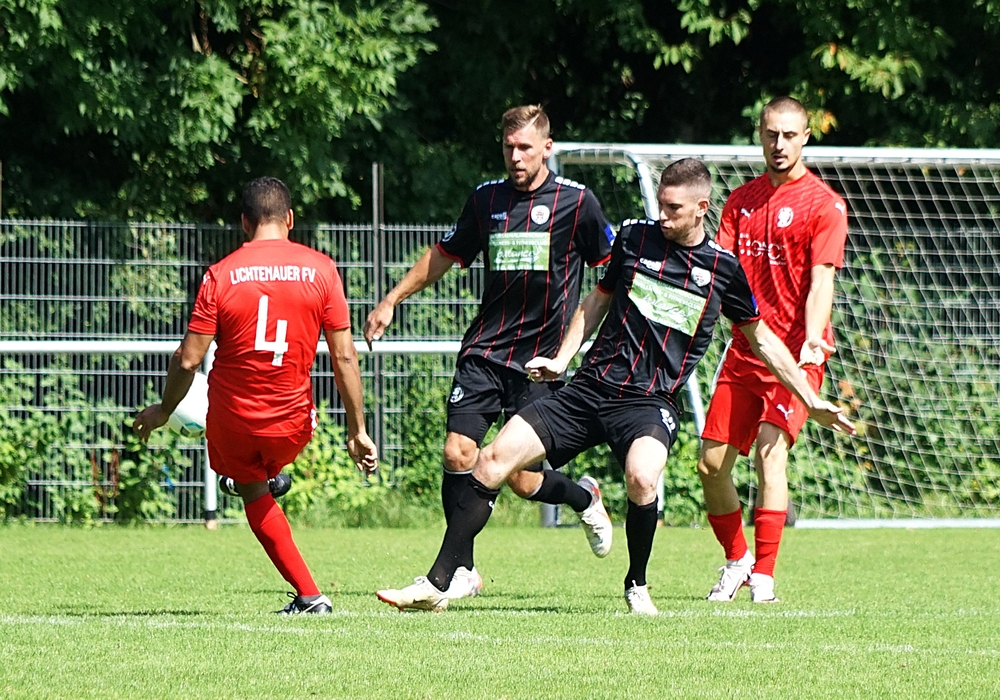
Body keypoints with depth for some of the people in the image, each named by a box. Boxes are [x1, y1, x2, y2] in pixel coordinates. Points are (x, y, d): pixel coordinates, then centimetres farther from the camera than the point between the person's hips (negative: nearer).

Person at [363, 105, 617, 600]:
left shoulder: (576, 201, -4)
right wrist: (391, 302, 19)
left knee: (520, 478, -6)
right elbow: (444, 255, 21)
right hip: (484, 350, 3)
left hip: (540, 359, -3)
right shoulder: (487, 199, 7)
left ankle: (583, 498, 28)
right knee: (458, 452, -11)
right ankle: (462, 570, 0)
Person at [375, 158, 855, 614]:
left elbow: (761, 338, 14)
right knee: (493, 459, -11)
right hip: (590, 389, 3)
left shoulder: (722, 268, 2)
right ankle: (437, 585, -5)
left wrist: (811, 400, 14)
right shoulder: (634, 238, 6)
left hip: (650, 405, -3)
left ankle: (637, 586, -8)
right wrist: (561, 358, 13)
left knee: (641, 477, -35)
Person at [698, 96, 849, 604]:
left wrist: (811, 340, -28)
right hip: (744, 349, 6)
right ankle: (737, 561, 26)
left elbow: (821, 280, -13)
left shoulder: (823, 205, -5)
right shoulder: (741, 201, 12)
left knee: (771, 447, -22)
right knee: (711, 462, 3)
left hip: (795, 352, -6)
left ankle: (763, 579, -21)